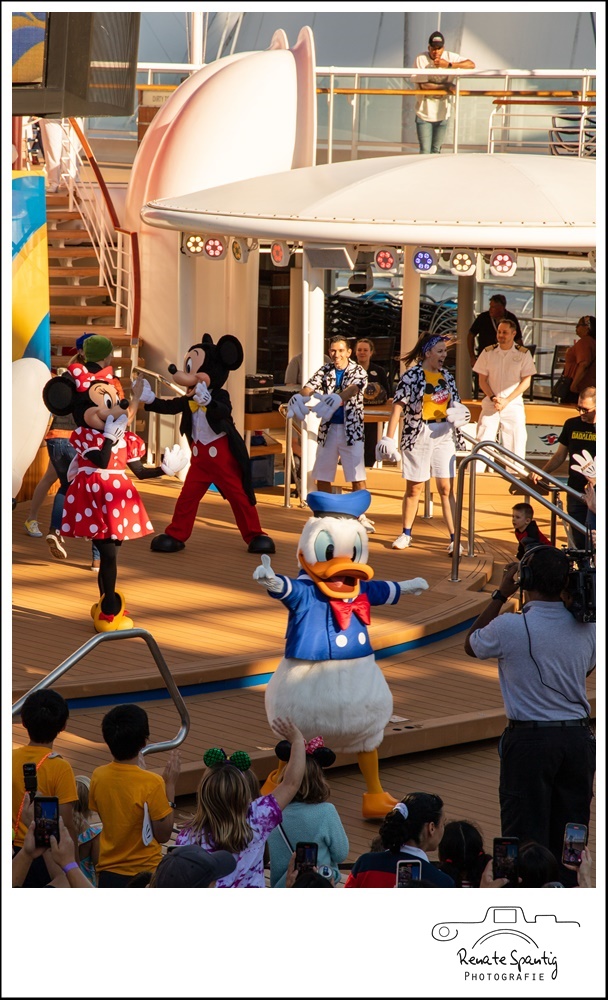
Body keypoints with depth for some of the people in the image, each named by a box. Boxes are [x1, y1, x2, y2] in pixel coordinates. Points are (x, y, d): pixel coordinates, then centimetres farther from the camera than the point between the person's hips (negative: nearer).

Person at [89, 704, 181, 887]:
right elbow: (163, 834, -11)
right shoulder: (151, 783, -19)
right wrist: (170, 785, -9)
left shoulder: (98, 777, -5)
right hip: (144, 875, -5)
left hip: (108, 874, 5)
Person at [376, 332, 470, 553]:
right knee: (414, 487, 7)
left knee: (446, 488, -2)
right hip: (418, 436, -3)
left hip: (444, 436, 3)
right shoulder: (412, 376, -7)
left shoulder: (447, 377, 9)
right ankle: (406, 534, 23)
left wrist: (459, 414, -6)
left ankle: (454, 538, -3)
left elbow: (455, 405, 19)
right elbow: (398, 407, -10)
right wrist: (388, 438, -15)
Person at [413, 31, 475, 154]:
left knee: (436, 151, 14)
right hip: (425, 113, -3)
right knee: (425, 151, -8)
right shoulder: (421, 59, -12)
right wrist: (445, 86, -21)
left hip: (442, 113, 3)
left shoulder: (450, 57, -4)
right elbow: (422, 85, -17)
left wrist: (449, 65, -23)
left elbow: (471, 65, -14)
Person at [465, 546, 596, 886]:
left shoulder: (509, 627, -14)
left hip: (529, 740, -4)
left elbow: (471, 645, 7)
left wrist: (501, 594, 7)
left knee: (526, 834, 2)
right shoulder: (587, 627, -2)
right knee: (569, 836, 11)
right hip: (578, 737, 4)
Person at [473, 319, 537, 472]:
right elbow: (482, 380, 6)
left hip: (514, 403, -1)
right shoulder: (488, 353, 4)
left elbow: (526, 381, -3)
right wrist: (493, 398, -10)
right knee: (482, 440, -5)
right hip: (490, 404, 1)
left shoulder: (523, 354, -1)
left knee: (515, 442, -3)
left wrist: (506, 400, -11)